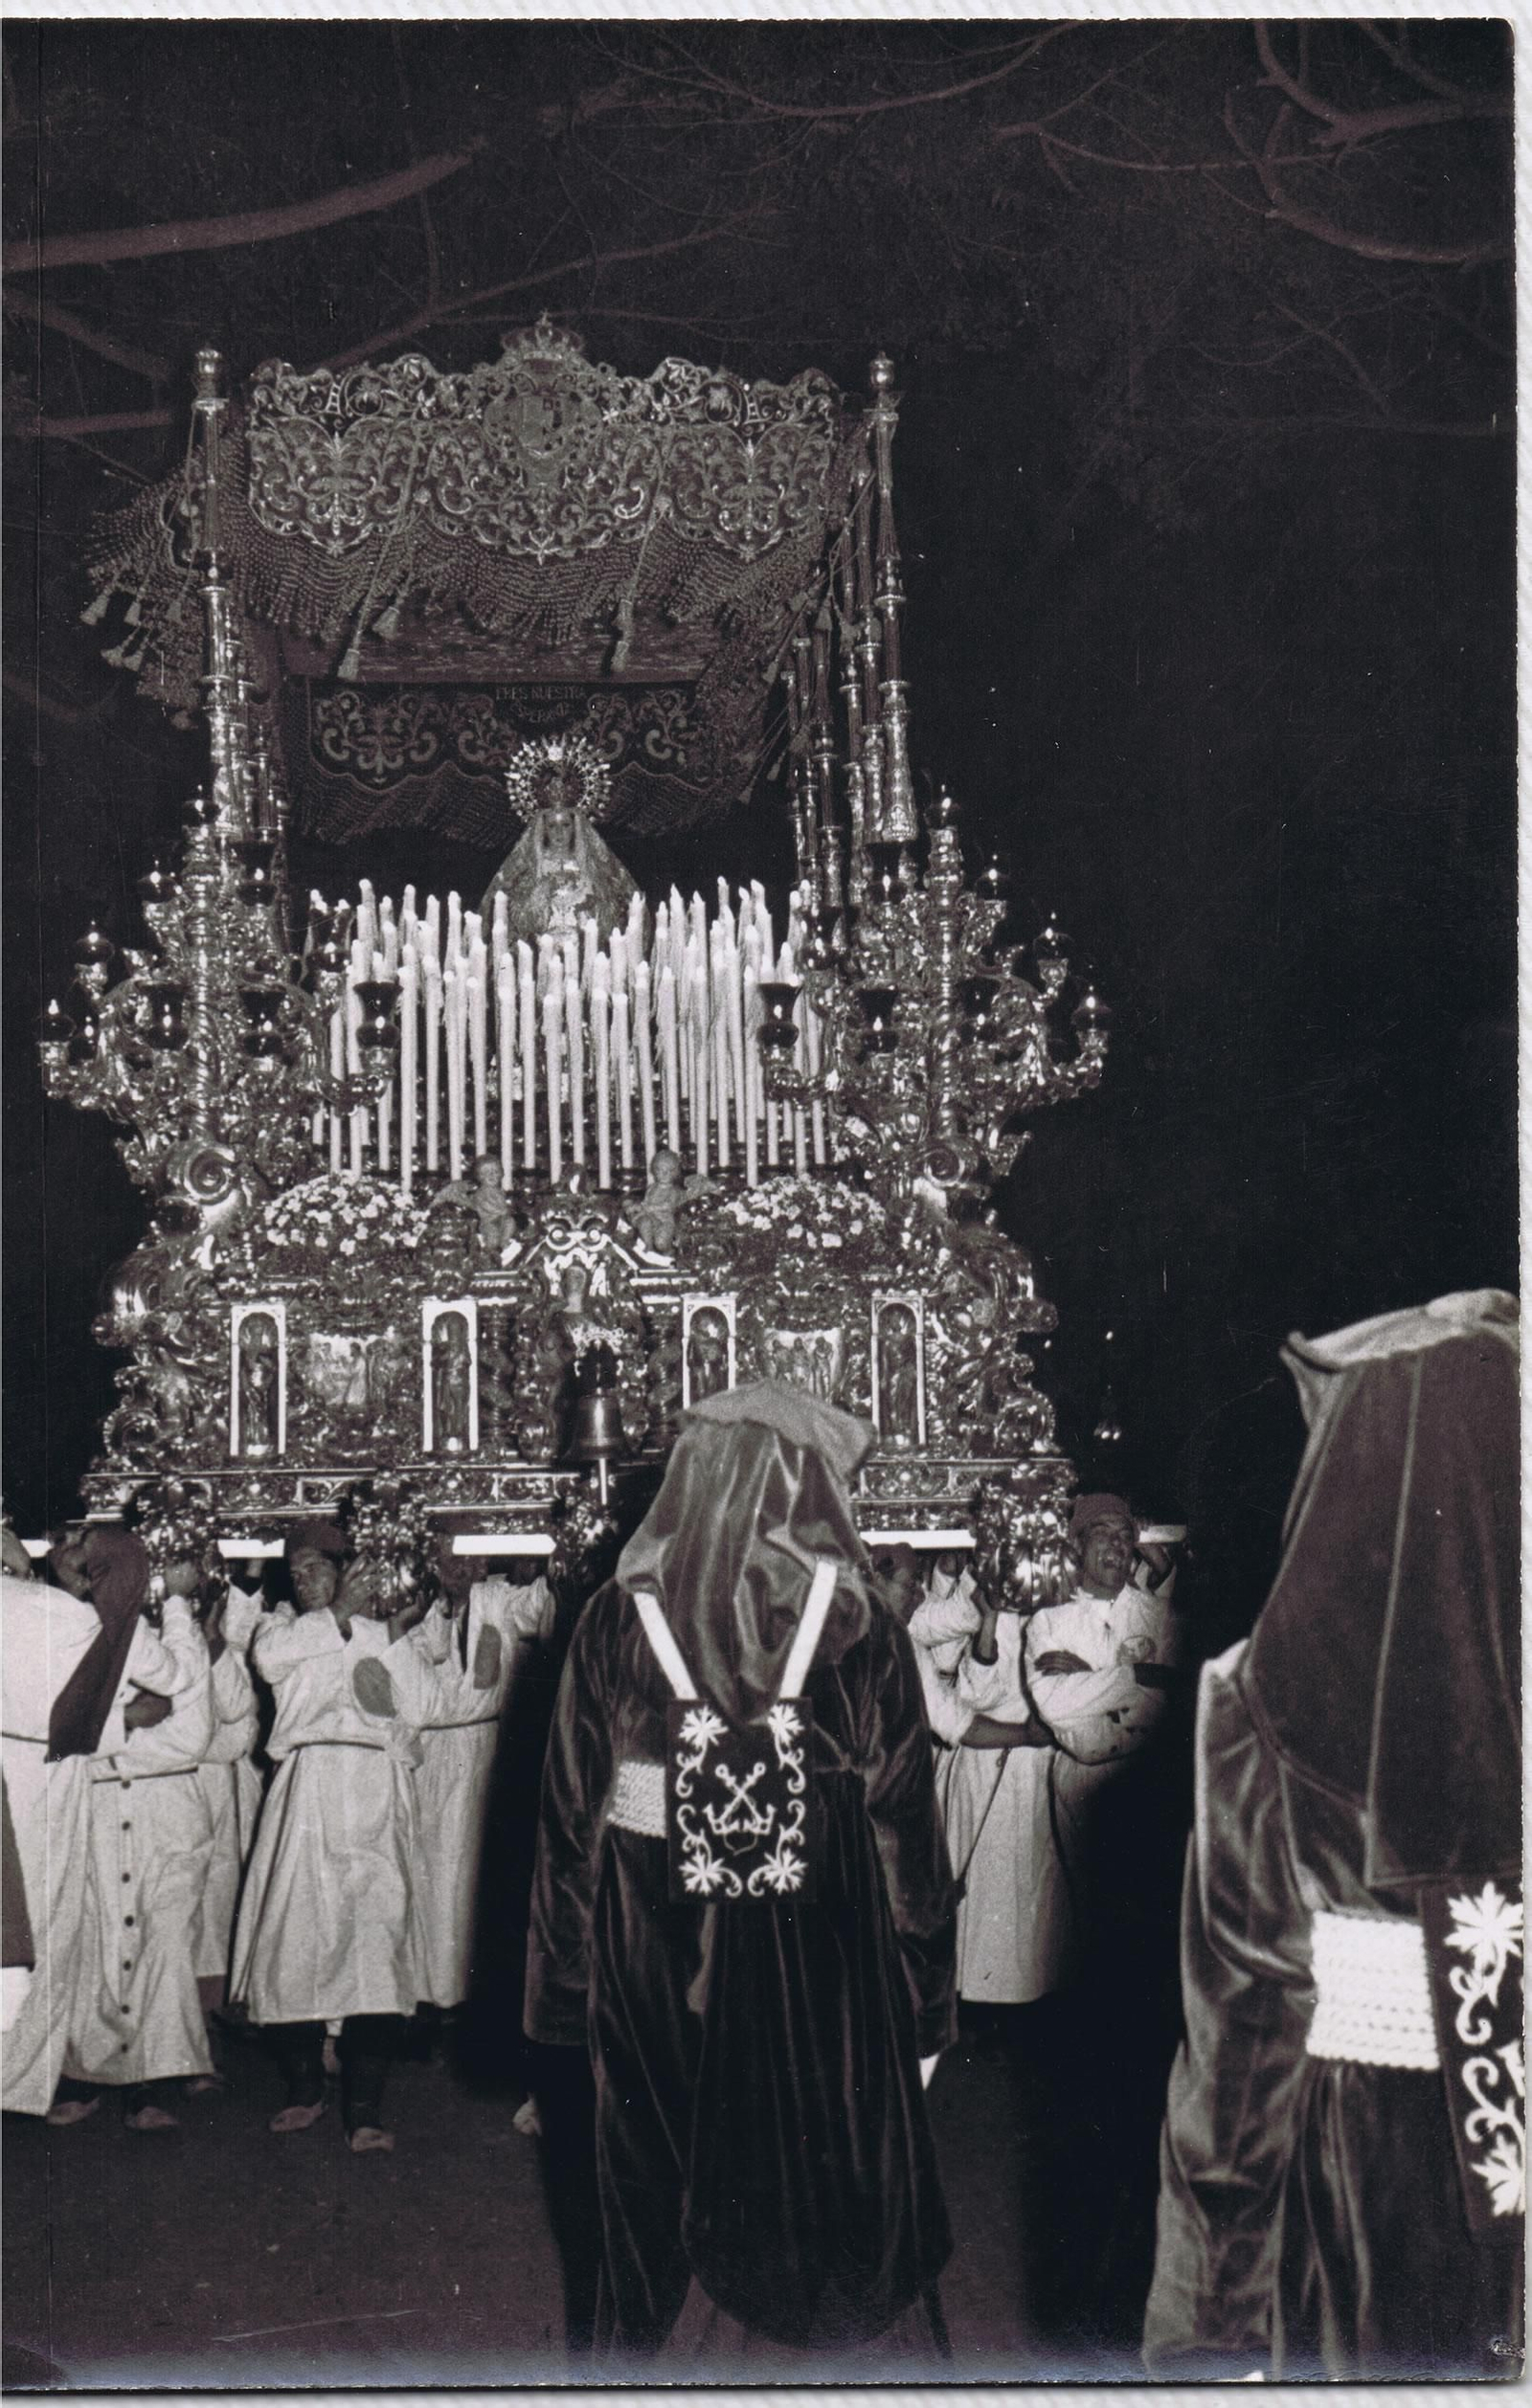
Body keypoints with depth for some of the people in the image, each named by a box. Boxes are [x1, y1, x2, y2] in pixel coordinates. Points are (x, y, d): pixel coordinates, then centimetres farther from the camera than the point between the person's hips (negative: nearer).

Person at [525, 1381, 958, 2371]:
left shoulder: (618, 1619, -5)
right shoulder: (858, 1624, -9)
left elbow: (573, 1818, -1)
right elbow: (906, 1824, -7)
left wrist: (572, 1986, 7)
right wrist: (924, 2007, 1)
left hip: (654, 1964, 2)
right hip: (823, 1962, -1)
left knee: (669, 2218, 15)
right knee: (831, 2209, 12)